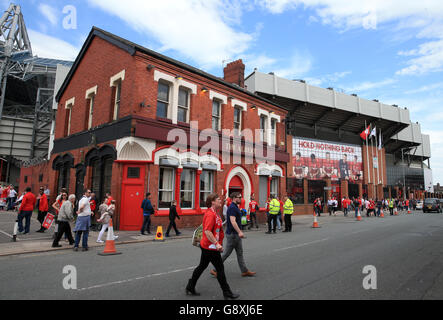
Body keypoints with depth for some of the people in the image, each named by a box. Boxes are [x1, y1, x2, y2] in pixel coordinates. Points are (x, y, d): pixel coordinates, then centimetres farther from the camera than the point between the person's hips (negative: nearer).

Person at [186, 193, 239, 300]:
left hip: (206, 246, 10)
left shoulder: (213, 213, 12)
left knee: (202, 266, 18)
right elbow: (207, 231, -27)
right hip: (211, 247, -10)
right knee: (220, 268, 1)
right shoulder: (210, 214, -21)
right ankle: (227, 293, 13)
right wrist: (216, 243, -29)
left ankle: (190, 288, 30)